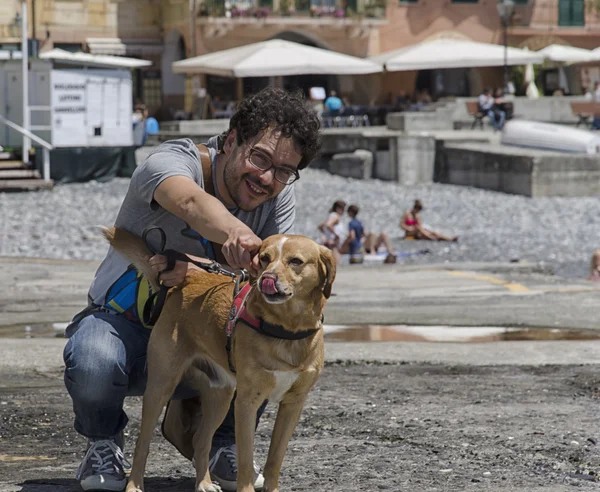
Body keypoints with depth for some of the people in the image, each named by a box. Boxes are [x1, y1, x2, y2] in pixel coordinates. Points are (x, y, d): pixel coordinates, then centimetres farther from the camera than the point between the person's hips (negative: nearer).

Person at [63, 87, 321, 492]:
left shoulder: (279, 196, -7)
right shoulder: (173, 161, -23)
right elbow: (191, 201, -48)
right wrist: (233, 231, -71)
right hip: (124, 322, -4)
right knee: (93, 365, -38)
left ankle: (224, 444, 4)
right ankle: (104, 443, -1)